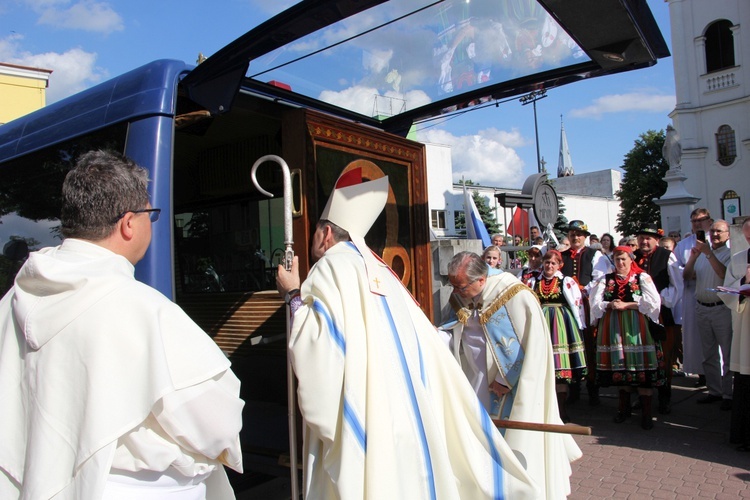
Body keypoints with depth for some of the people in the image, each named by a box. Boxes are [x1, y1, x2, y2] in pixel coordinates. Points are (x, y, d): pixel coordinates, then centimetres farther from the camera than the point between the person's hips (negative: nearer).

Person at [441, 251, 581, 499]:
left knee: (518, 442, 2)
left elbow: (535, 343, -17)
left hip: (515, 387, -5)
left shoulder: (515, 295, -19)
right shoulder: (459, 297, 0)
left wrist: (506, 379, -14)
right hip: (478, 383, 5)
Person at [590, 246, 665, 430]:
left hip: (636, 326, -3)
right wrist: (609, 305, -14)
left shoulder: (642, 278, 4)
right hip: (613, 326, 3)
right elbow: (594, 302, 5)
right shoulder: (606, 280, 12)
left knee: (640, 365, -6)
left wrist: (625, 305, -12)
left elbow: (653, 302, -8)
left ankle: (646, 413, 1)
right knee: (620, 364, 6)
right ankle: (624, 407, 20)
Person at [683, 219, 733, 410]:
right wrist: (693, 256, -9)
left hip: (722, 309, -6)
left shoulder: (730, 253, -4)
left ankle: (729, 394, 7)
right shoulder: (702, 251, 14)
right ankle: (714, 391, 21)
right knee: (708, 354, 12)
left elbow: (725, 274, -21)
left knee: (727, 354, -1)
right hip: (702, 308, 6)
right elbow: (687, 276, 5)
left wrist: (709, 253, -22)